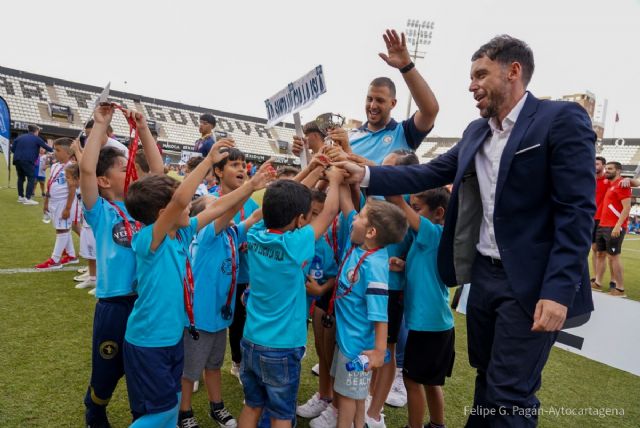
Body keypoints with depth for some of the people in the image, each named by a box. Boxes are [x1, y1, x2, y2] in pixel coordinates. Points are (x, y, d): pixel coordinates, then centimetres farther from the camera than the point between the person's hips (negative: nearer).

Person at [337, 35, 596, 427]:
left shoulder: (561, 119, -9)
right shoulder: (476, 132, 12)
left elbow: (577, 211, -15)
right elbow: (429, 175, 7)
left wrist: (559, 291, -21)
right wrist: (366, 175, -4)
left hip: (530, 283, -6)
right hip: (483, 274, 7)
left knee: (509, 394, 2)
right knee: (487, 379, 21)